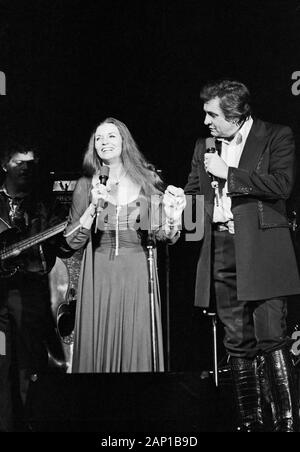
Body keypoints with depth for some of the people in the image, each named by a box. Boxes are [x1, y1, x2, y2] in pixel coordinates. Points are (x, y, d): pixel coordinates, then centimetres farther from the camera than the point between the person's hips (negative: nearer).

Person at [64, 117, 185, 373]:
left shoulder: (147, 181, 5)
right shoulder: (87, 185, 5)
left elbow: (159, 235, 6)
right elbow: (73, 242, 1)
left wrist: (173, 219, -15)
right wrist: (94, 206, -11)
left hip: (138, 275, 0)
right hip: (99, 277, 0)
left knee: (137, 347, 0)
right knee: (100, 347, 2)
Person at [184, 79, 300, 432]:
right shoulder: (204, 147, 17)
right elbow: (192, 194, 22)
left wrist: (229, 173, -11)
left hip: (262, 250, -5)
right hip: (221, 251, 5)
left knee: (271, 339, -11)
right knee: (237, 343, 7)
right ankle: (251, 421, 13)